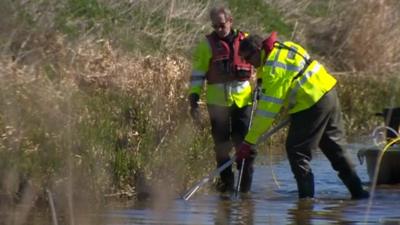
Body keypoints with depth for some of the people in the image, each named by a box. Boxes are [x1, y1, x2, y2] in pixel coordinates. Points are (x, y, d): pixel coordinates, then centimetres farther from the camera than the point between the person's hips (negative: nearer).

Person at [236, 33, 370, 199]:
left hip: (311, 106, -10)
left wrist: (249, 141, -20)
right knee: (335, 148, 17)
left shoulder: (274, 67, -19)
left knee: (296, 150, -2)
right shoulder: (283, 48, 10)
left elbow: (268, 109, -22)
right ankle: (358, 192, 20)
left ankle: (306, 196, -2)